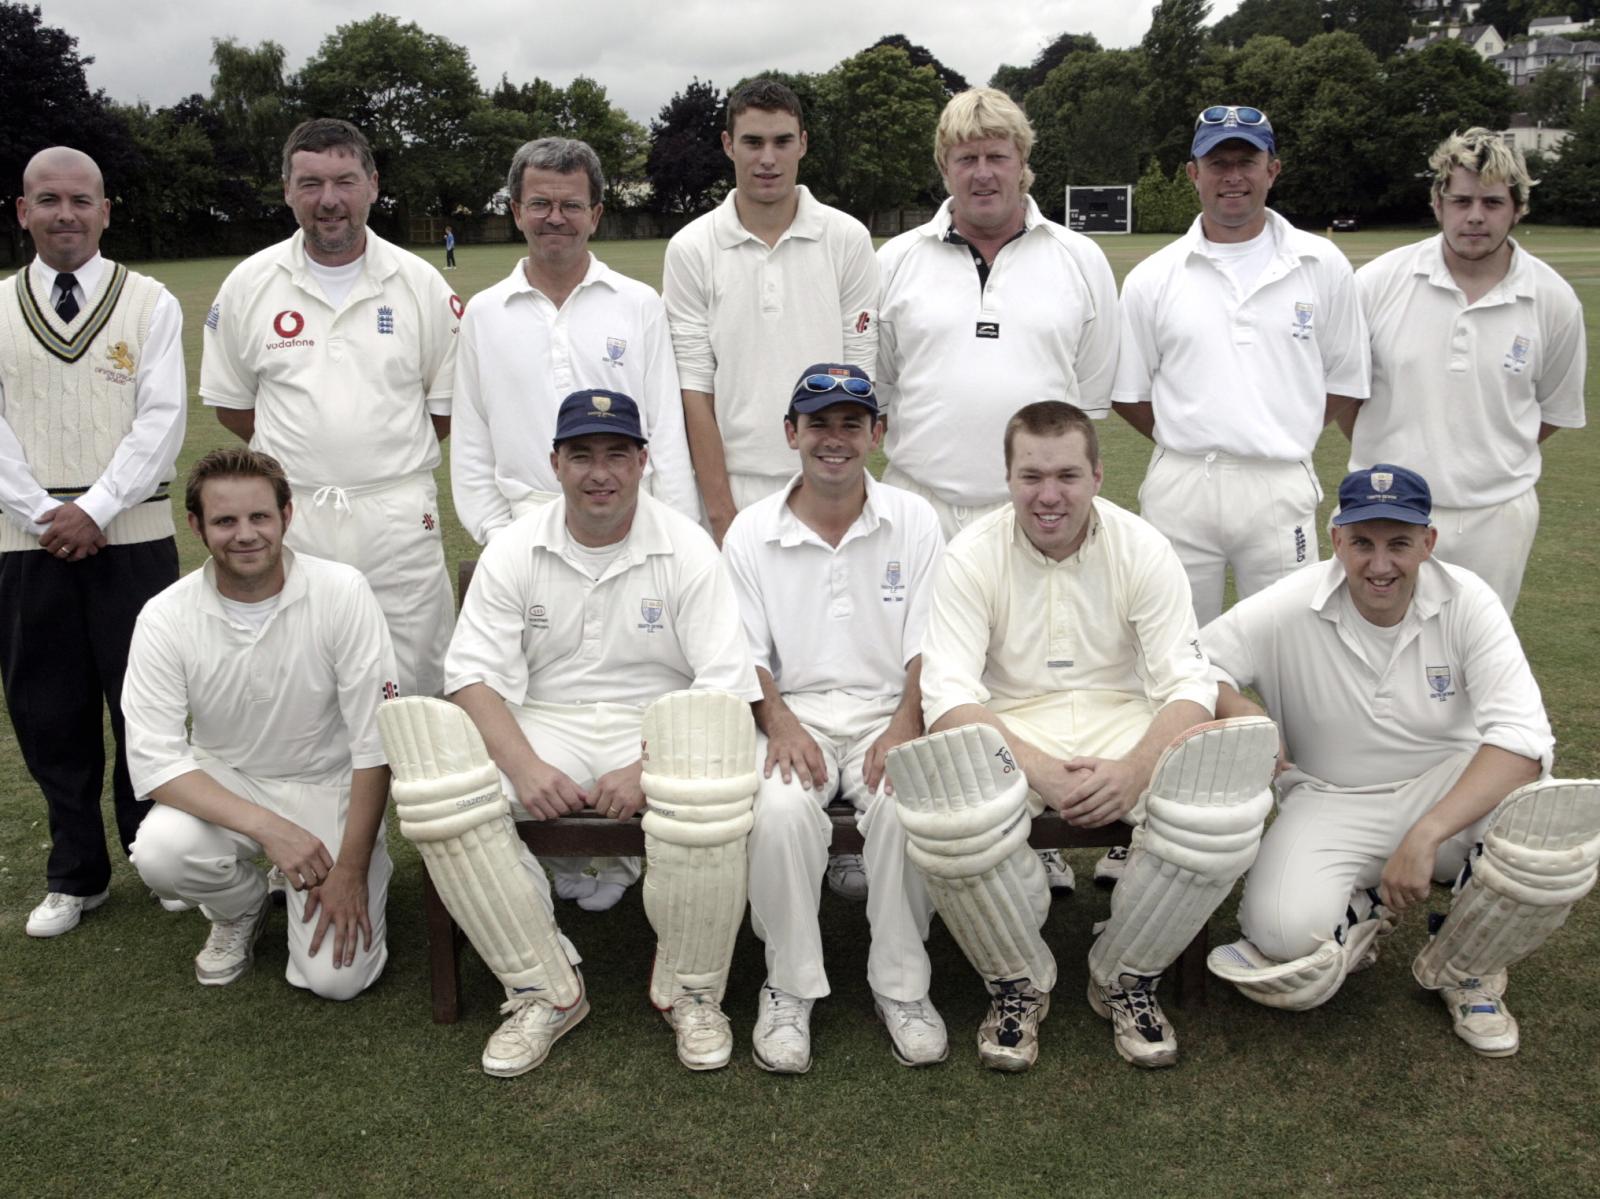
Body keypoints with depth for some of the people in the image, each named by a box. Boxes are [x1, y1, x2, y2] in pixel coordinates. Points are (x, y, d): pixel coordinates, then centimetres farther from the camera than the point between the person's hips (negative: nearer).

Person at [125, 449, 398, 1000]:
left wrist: (351, 871, -17)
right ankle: (240, 908, 5)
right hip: (222, 787, 2)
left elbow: (375, 742, -15)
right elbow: (154, 760, -16)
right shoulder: (165, 618, -12)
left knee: (336, 976, -15)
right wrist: (266, 826, -30)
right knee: (160, 852, -31)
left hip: (329, 786, -2)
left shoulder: (342, 592, -18)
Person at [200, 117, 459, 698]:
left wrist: (387, 455, 3)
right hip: (287, 515, 1)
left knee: (414, 691, 3)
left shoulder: (421, 284, 4)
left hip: (398, 517, -1)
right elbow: (230, 405, 12)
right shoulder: (249, 284, 6)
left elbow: (447, 405, 9)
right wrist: (303, 455, 6)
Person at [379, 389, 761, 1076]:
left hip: (658, 727, -2)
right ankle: (546, 992, -11)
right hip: (543, 726, 2)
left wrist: (647, 770, -21)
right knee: (438, 789, -27)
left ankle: (691, 992, -7)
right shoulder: (514, 551, 5)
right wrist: (523, 765, -19)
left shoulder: (687, 550, -1)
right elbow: (473, 675, -1)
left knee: (709, 802, -36)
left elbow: (727, 687, -8)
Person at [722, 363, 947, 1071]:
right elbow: (744, 655, 4)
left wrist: (905, 726, -13)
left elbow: (928, 646, 3)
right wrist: (780, 725, -15)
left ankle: (901, 987, -9)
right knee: (781, 808, -31)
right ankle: (789, 988, -10)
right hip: (792, 713, 0)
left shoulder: (913, 521, 7)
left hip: (887, 711, 0)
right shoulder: (750, 532, 6)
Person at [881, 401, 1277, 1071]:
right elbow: (949, 697, -13)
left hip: (1123, 724, 2)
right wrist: (1041, 771, -30)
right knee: (937, 811, -35)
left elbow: (1186, 684, -6)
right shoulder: (971, 556, -4)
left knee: (1227, 808, -29)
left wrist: (1134, 769, -28)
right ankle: (1018, 983, -3)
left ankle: (1125, 978, 1)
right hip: (1008, 733, -1)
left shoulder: (1143, 550, -1)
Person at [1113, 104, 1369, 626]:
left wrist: (1282, 438, 5)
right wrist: (1195, 444, 5)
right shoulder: (1151, 278, 4)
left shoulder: (1322, 264, 6)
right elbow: (1128, 394, 8)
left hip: (1282, 490, 0)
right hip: (1180, 489, 0)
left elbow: (1345, 380, 10)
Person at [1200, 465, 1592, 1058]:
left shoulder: (1466, 601, -11)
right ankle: (1362, 914, 13)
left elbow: (1521, 738, -19)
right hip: (1332, 803, -1)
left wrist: (1425, 836, -31)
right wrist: (1240, 714, -28)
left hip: (1456, 788, 1)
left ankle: (1463, 971, 1)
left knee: (1564, 821, -31)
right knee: (1283, 932, -29)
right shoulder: (1291, 608, -11)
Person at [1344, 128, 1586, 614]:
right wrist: (1382, 453, 7)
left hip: (1495, 518, 1)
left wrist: (1490, 462, 7)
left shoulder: (1554, 301, -2)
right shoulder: (1378, 281, -7)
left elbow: (1554, 410, 10)